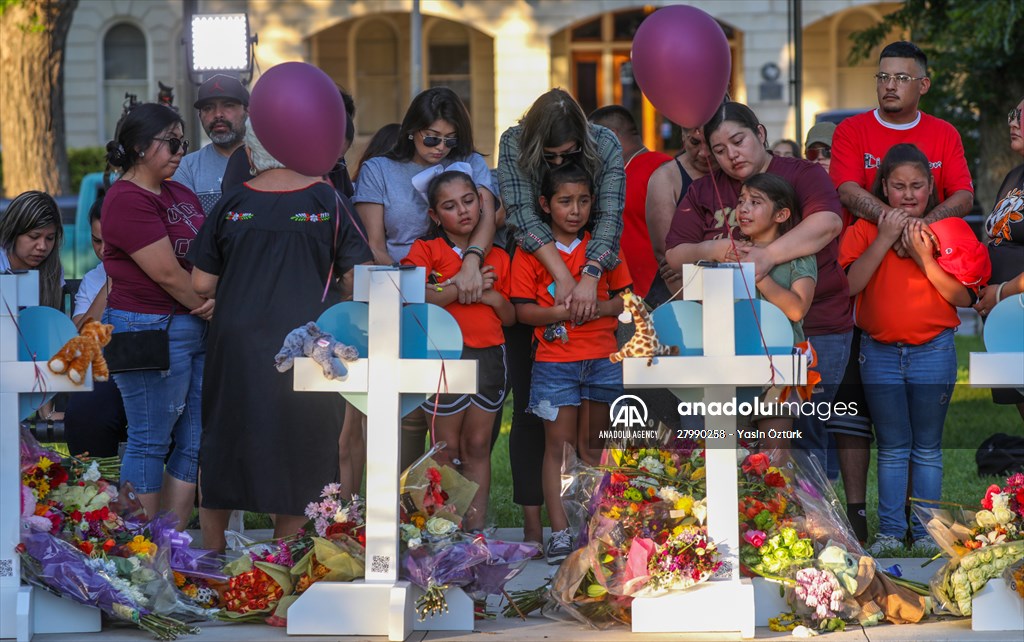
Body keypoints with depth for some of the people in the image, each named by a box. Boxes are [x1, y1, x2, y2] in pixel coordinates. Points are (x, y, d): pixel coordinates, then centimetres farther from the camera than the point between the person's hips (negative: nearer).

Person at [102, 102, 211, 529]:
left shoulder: (181, 195, 16)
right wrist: (212, 310, -5)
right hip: (151, 330, -9)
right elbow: (167, 274, -16)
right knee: (150, 442, -3)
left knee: (194, 444, 7)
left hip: (196, 330, 9)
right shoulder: (127, 200, -12)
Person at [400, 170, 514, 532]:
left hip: (490, 355, 3)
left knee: (478, 447, 6)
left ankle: (475, 531, 8)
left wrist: (495, 298, -4)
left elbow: (512, 318, 17)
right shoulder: (426, 251, 1)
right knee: (447, 450, 0)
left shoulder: (498, 258, 13)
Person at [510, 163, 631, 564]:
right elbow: (523, 310, -4)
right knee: (559, 444, -3)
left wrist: (601, 307, -12)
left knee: (591, 446, 9)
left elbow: (625, 298, 9)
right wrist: (562, 312, -19)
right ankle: (560, 532, -3)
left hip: (602, 358, 3)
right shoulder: (530, 252, 0)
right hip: (554, 361, -2)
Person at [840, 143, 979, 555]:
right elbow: (850, 285, -13)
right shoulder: (865, 230, 2)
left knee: (927, 448, 5)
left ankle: (926, 533, 10)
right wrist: (885, 239, -16)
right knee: (892, 447, 7)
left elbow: (963, 297, -7)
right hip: (880, 353, 1)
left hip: (933, 351, -1)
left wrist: (924, 258, -17)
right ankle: (890, 532, 12)